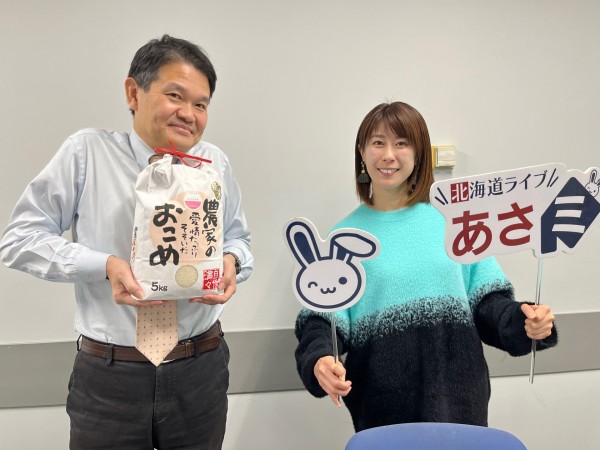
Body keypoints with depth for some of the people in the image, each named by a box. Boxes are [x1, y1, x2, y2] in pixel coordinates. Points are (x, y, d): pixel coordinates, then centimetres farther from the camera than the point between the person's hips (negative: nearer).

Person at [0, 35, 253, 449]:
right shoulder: (88, 151, -5)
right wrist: (105, 266, -19)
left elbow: (238, 239, 13)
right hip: (109, 376, -2)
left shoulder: (216, 163, 3)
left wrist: (231, 261, -11)